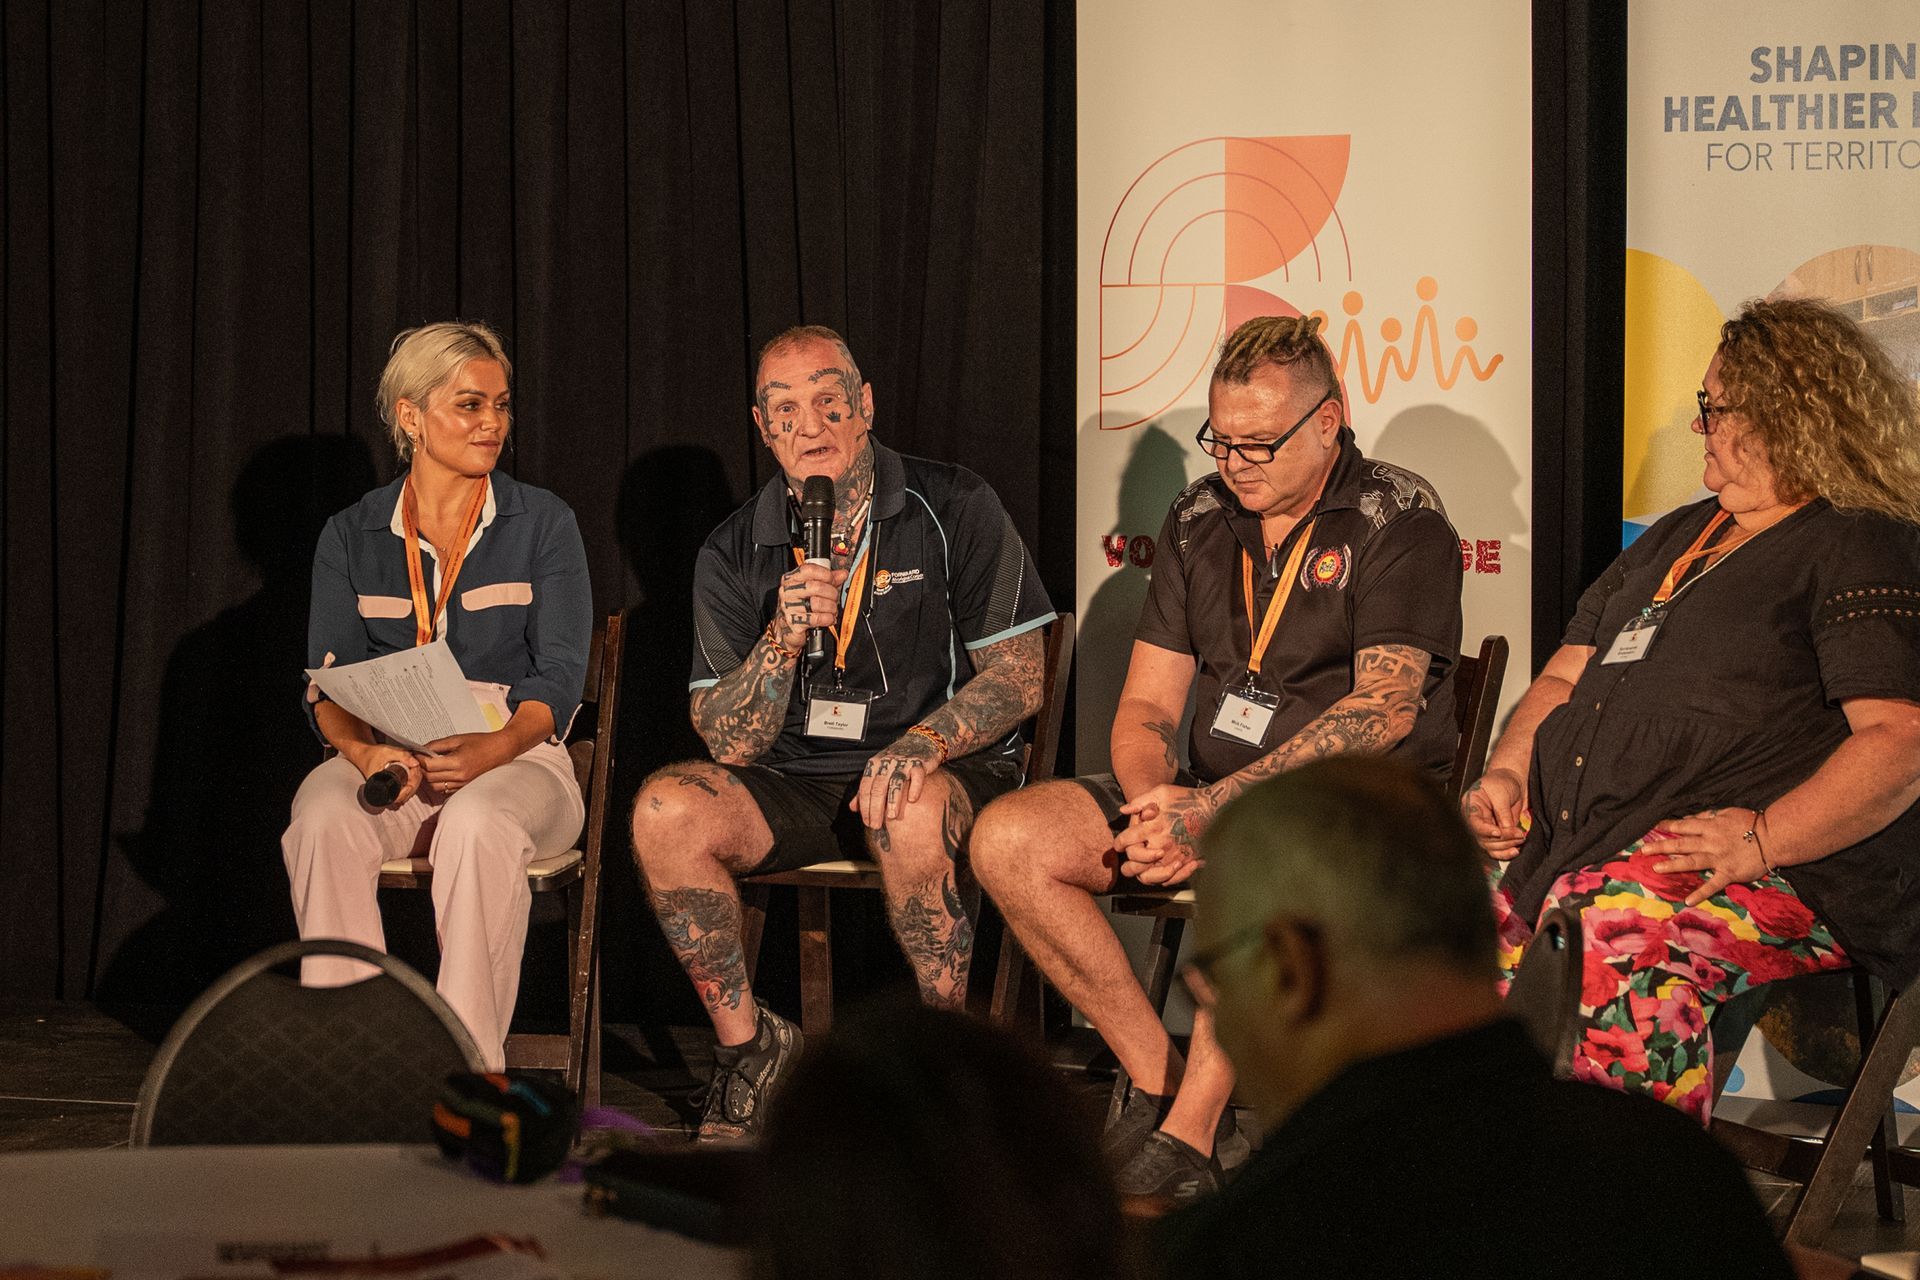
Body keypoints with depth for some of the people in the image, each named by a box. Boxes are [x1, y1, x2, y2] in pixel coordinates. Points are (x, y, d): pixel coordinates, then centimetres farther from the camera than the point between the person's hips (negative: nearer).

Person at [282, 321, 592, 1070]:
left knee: (479, 825, -37)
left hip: (515, 757, -1)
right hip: (385, 760, 2)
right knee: (323, 822, -33)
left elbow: (559, 678, -3)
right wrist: (364, 750, -21)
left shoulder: (541, 524, 6)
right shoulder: (351, 536, 11)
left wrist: (491, 750, -23)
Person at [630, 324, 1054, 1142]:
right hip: (795, 782, 3)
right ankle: (747, 1044, -8)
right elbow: (729, 744, -4)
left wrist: (923, 742, -24)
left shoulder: (953, 510, -4)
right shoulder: (734, 554, 2)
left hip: (949, 767, -3)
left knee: (911, 816, -39)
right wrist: (784, 636, -21)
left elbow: (1018, 677, -6)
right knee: (667, 810, -26)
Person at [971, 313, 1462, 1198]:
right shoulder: (1199, 521, 12)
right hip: (1206, 794, 7)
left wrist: (1214, 807, -24)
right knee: (1007, 841, -14)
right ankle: (1160, 1083, -12)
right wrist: (1154, 806, -13)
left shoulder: (1401, 523, -7)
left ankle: (1188, 1135, -30)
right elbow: (1146, 706, 12)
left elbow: (1384, 710, -18)